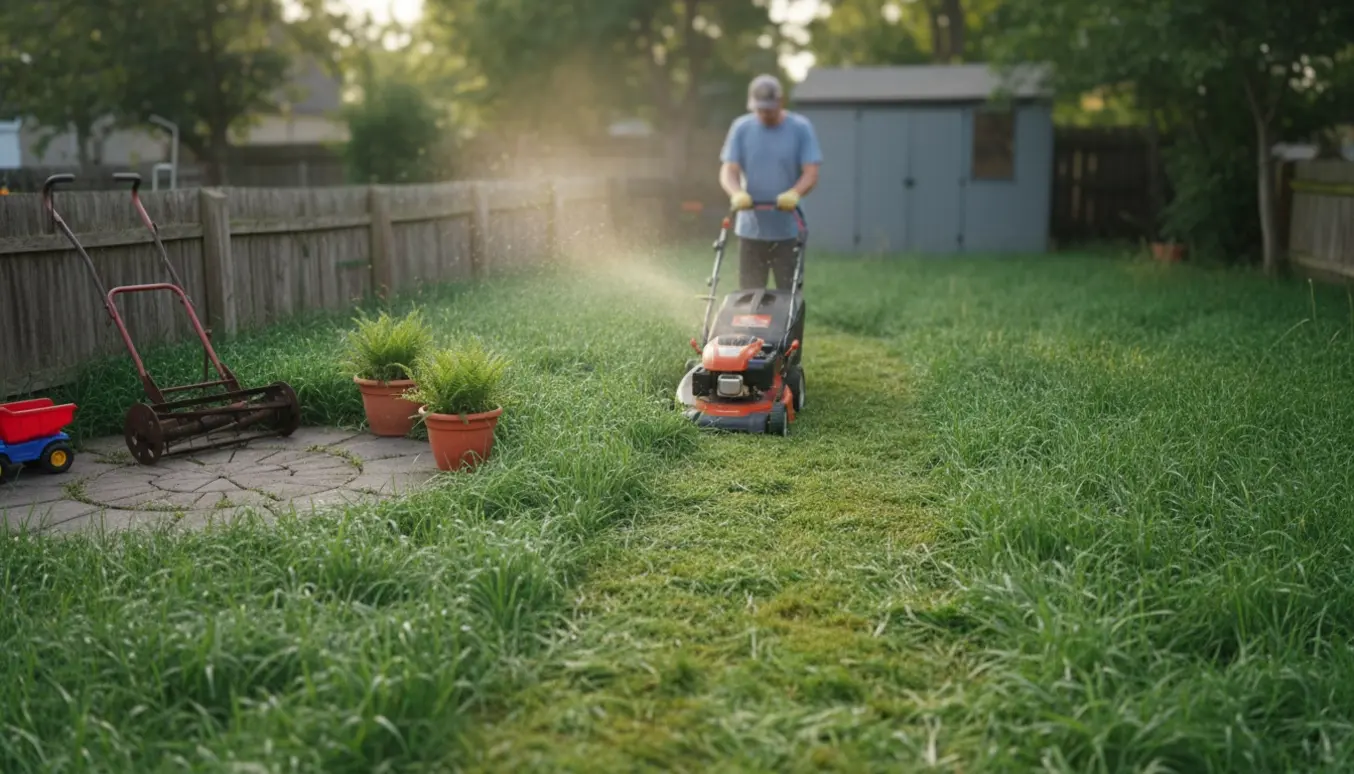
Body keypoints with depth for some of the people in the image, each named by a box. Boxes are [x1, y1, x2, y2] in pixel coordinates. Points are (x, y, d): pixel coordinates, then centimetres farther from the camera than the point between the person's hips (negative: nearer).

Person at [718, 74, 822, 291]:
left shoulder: (800, 128, -1)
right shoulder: (741, 128, 4)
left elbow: (811, 173, -6)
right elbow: (728, 171, -1)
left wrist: (794, 193, -28)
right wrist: (737, 193, -24)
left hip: (788, 231, -2)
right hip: (750, 230, 2)